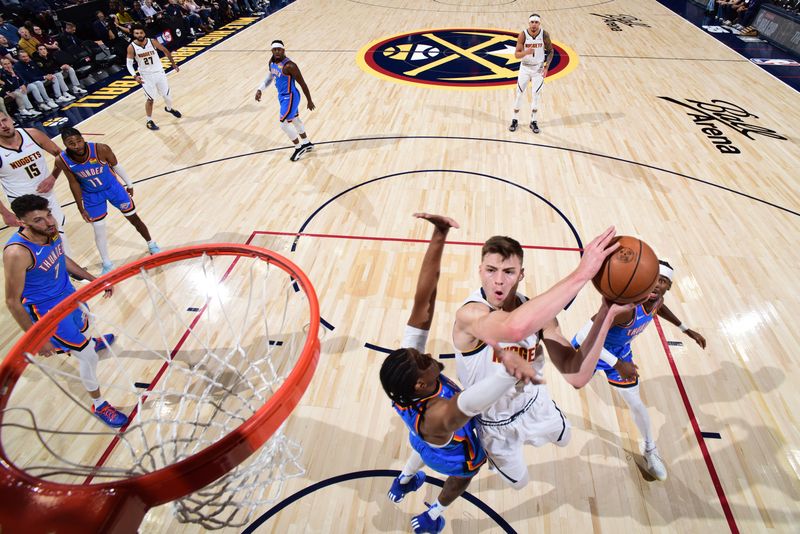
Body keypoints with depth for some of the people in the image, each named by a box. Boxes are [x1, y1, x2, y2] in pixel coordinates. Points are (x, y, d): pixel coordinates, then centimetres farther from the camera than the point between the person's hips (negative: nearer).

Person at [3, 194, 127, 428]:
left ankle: (89, 344, 71)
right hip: (48, 311, -6)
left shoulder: (50, 231, -13)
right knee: (89, 357, 0)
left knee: (82, 329, 34)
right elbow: (13, 301, -23)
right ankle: (99, 405, 22)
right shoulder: (17, 253, -34)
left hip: (69, 295, 7)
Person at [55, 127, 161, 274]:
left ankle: (151, 244, 36)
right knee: (99, 230, 7)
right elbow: (74, 183, -8)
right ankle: (107, 265, 25)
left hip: (112, 187, -1)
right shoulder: (62, 161, -23)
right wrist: (81, 208, -1)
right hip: (91, 196, 1)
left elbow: (115, 165, -9)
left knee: (134, 218, 11)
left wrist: (129, 184, 4)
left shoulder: (101, 149, -29)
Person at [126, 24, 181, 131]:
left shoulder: (152, 42, -13)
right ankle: (149, 121, 16)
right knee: (150, 98, 0)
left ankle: (169, 108, 49)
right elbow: (129, 63, -10)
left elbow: (165, 51, 3)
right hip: (146, 75, -2)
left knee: (167, 94, 15)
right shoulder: (131, 47, -15)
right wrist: (135, 76, -26)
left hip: (159, 72, 2)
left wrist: (173, 64, 8)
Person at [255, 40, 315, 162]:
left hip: (290, 97, -9)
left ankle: (299, 147, 11)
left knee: (284, 124, -7)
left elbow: (302, 83, -19)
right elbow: (270, 76, 17)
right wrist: (260, 89, 7)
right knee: (295, 120, 21)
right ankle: (307, 143, 38)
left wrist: (309, 101, -13)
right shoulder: (272, 61, -1)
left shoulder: (289, 66, -26)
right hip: (282, 96, 9)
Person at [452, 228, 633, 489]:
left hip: (533, 402, 5)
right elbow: (515, 328, -64)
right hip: (494, 423, -4)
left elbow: (577, 376, -29)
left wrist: (607, 313, -38)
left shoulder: (537, 312, -22)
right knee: (519, 481, 23)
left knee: (563, 438, 33)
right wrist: (581, 273, -59)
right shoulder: (469, 313, -40)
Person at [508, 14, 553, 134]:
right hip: (525, 68, -1)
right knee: (520, 93, 2)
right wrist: (526, 52, -36)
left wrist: (546, 67, -8)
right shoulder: (523, 35, -15)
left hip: (539, 68, 1)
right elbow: (516, 54, -16)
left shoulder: (544, 35, -11)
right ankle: (515, 120, 15)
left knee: (536, 94, 1)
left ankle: (533, 121, 13)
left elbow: (550, 51, 2)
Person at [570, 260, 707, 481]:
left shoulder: (655, 298, -16)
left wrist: (686, 330, 14)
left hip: (620, 351, 6)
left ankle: (649, 449, 35)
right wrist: (617, 364, -45)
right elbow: (585, 335, -46)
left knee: (636, 404, 11)